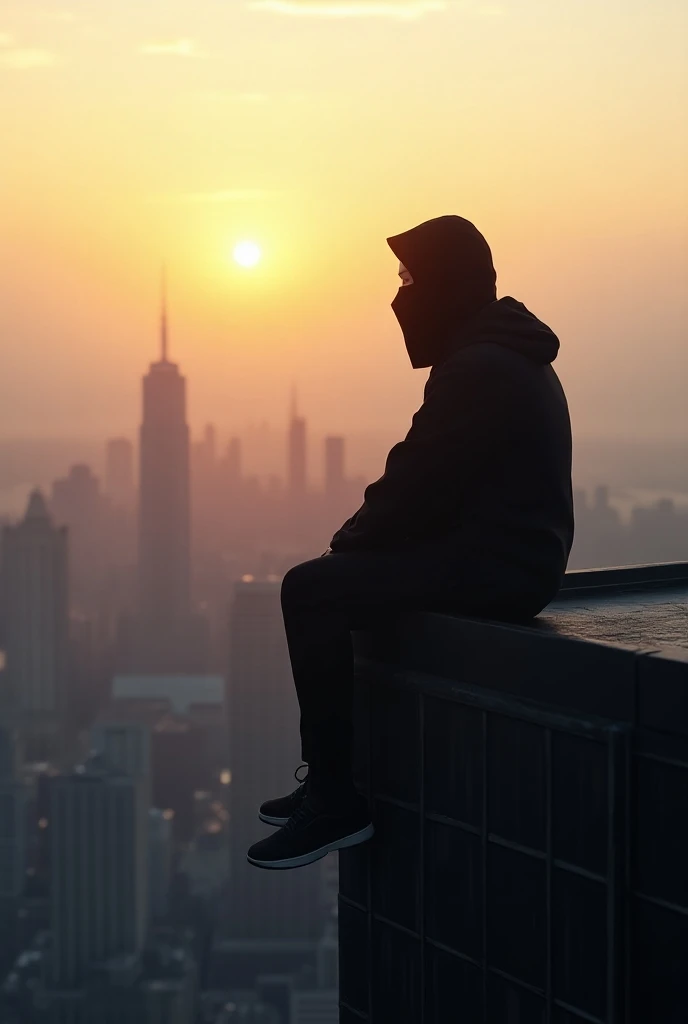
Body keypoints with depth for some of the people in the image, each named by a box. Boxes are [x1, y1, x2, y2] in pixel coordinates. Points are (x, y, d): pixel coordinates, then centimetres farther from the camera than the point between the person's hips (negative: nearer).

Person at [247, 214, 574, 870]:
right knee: (329, 585, 16)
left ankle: (335, 798, -11)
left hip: (494, 568, -11)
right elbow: (426, 478, 18)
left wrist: (348, 542, -3)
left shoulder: (478, 371, -17)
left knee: (311, 593, -15)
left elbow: (418, 488, -19)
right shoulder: (504, 358, 17)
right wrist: (354, 541, 10)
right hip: (509, 556, 11)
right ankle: (328, 782, 17)